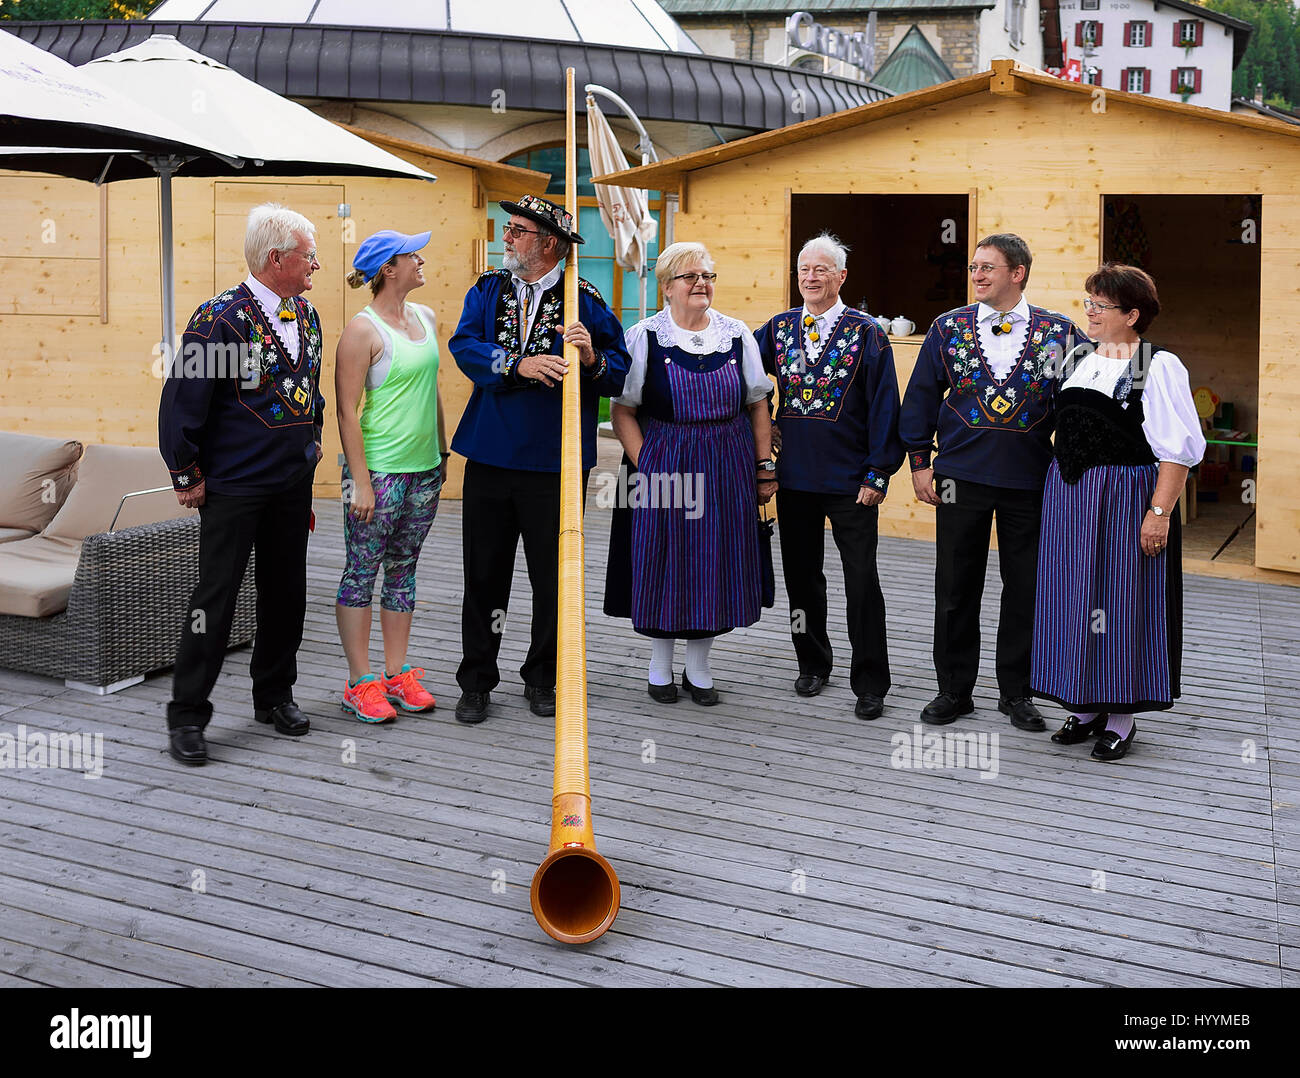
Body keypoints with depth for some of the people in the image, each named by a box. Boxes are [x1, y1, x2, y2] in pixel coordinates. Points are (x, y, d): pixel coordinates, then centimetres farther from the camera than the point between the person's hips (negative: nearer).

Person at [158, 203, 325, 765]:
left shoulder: (306, 314, 6)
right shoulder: (221, 318, -17)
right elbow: (181, 401, -14)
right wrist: (186, 475, -10)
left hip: (292, 483, 7)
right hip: (233, 486, -7)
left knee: (286, 593, 13)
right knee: (216, 597, -1)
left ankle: (274, 694, 29)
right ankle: (187, 715, 9)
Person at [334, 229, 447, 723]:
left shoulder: (425, 317, 10)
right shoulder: (363, 330, -12)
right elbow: (347, 410, -14)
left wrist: (442, 450, 19)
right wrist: (360, 482, -17)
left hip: (424, 468, 7)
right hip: (379, 469, -7)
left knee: (403, 572, 13)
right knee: (361, 573, 2)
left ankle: (397, 674, 22)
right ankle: (361, 683, 9)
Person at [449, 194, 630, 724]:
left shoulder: (585, 301, 0)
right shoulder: (488, 289, 8)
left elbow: (620, 375, -5)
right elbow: (465, 346, -8)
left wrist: (591, 359, -24)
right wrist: (519, 365, -22)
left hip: (554, 461, -2)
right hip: (490, 456, 2)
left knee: (552, 579, 8)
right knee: (483, 575, 8)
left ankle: (541, 678, 25)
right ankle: (476, 681, 20)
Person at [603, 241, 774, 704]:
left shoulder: (737, 335, 5)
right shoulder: (644, 336, -3)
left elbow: (758, 406, 8)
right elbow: (622, 410, -3)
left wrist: (765, 468, 3)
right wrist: (644, 467, -12)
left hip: (726, 470, 2)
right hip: (663, 468, -2)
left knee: (714, 562, 6)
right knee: (664, 561, 4)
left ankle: (698, 666, 20)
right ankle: (660, 663, 21)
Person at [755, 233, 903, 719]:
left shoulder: (866, 333, -3)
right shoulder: (779, 329, 7)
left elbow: (884, 405, -5)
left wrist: (878, 473, -9)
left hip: (850, 478, -4)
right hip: (794, 476, 4)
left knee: (861, 579, -2)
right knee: (802, 574, 13)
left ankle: (869, 683, 7)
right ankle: (813, 663, 29)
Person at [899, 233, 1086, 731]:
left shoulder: (1059, 332, 0)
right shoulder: (949, 328, 3)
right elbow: (920, 397, 6)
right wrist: (919, 462, 2)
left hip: (1032, 480, 0)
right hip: (961, 477, 1)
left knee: (1025, 588, 7)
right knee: (956, 588, 6)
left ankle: (1016, 692, 22)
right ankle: (954, 689, 20)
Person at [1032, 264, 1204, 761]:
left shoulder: (1159, 366, -9)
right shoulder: (1078, 361, 12)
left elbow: (1180, 448, -13)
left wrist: (1160, 512, -18)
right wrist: (1057, 490, 12)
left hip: (1125, 496, -7)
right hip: (1069, 496, 7)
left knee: (1121, 599, -1)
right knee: (1073, 598, 9)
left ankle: (1121, 716, 11)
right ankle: (1084, 707, 21)